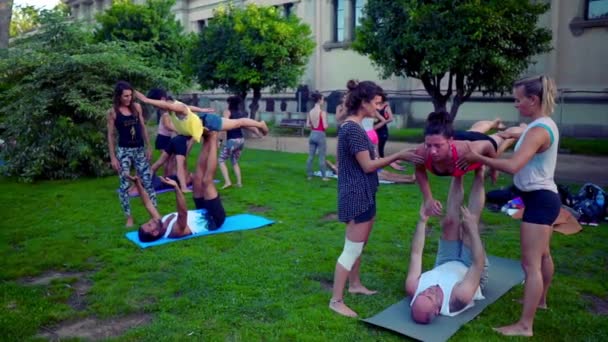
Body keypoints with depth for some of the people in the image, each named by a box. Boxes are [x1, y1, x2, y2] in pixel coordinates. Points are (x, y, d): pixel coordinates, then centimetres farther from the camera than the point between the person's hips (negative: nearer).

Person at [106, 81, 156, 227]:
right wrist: (112, 157, -7)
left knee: (148, 182, 3)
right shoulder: (112, 112, -6)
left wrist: (148, 147, 7)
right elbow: (110, 135, -4)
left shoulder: (137, 107, 3)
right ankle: (129, 217, 11)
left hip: (140, 149, 3)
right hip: (124, 151, -3)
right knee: (124, 185, 0)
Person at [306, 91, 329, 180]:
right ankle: (324, 176, 8)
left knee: (310, 156, 9)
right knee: (321, 157, 2)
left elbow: (307, 125, 5)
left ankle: (309, 175, 15)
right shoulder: (323, 112, -13)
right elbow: (325, 126, -16)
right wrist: (327, 123, 5)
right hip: (320, 135, -5)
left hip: (312, 135, 6)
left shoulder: (310, 112, 3)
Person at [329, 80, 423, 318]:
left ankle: (355, 284, 38)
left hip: (362, 194, 10)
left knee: (359, 245, 22)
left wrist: (392, 160, 12)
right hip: (357, 196, -10)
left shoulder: (354, 126, 11)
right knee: (352, 249, -4)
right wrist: (398, 156, -15)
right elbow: (368, 166, -19)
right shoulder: (352, 128, -20)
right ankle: (336, 300, 6)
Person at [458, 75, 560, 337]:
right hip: (544, 197, 11)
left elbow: (513, 166, -34)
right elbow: (523, 161, 15)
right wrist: (493, 163, 5)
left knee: (530, 263, -6)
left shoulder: (539, 130, -23)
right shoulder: (544, 124, 10)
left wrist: (479, 158, -24)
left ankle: (525, 325, 2)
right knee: (542, 255, 26)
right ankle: (540, 300, 45)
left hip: (539, 200, -11)